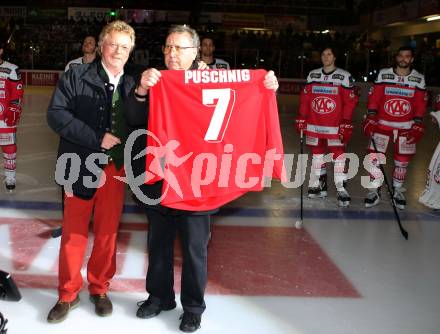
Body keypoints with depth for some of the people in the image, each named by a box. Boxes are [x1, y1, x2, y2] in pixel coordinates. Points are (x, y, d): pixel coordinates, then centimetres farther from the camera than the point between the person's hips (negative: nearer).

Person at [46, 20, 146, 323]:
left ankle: (99, 288, 29)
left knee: (108, 231, 11)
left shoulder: (135, 81, 3)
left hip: (116, 167, 2)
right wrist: (96, 138, -18)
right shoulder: (76, 76, -4)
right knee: (74, 232, 7)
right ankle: (68, 294, 23)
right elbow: (56, 114, -12)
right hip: (81, 165, -2)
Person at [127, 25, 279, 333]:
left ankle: (193, 307, 26)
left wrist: (267, 89, -15)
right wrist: (142, 90, -30)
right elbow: (135, 120, -12)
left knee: (194, 248, 9)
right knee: (159, 243, 17)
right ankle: (159, 296, 36)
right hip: (159, 179, 3)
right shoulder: (155, 82, 2)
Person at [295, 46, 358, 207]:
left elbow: (350, 101, -5)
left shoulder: (344, 76, -3)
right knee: (317, 154, 11)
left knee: (339, 156, -8)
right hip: (314, 125, 4)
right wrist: (301, 118, 6)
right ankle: (319, 186, 24)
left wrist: (346, 122, -11)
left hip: (335, 126, -4)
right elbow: (305, 98, 11)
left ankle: (342, 190, -3)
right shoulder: (312, 75, 9)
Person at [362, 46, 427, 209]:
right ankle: (374, 192, 6)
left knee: (402, 161, 8)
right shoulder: (383, 74, -1)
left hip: (406, 127, 1)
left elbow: (420, 105, 0)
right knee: (374, 158, -6)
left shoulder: (419, 79, 1)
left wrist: (417, 127, -7)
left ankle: (397, 191, 26)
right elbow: (374, 98, -3)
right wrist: (371, 119, -11)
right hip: (382, 124, -1)